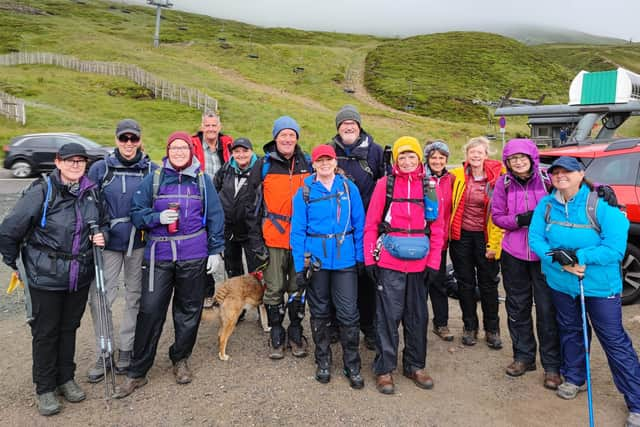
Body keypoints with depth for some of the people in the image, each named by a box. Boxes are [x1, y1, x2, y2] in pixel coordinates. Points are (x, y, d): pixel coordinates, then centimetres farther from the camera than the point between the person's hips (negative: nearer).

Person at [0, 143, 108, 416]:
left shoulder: (91, 191, 1)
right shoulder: (42, 191, -14)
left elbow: (103, 221, 18)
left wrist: (101, 235, -3)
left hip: (80, 276, 4)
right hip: (45, 277, -4)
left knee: (69, 327, 16)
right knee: (45, 332, 8)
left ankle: (66, 379, 33)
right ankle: (45, 388, 24)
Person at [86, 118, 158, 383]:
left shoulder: (151, 170, 0)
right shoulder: (100, 169, 0)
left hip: (140, 243, 0)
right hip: (108, 243, 0)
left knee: (135, 297, 10)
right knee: (100, 298, -1)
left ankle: (126, 349, 27)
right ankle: (103, 354, 17)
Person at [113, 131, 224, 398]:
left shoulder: (202, 181, 5)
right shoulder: (153, 179, 4)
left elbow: (215, 216, 7)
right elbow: (136, 213, 4)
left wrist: (215, 250, 4)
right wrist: (158, 217, -15)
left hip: (193, 256, 1)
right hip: (158, 256, -1)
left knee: (189, 310, 10)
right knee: (150, 311, -2)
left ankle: (180, 360, 32)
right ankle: (137, 372, 13)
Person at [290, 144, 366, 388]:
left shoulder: (349, 188, 1)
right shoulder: (305, 192, -1)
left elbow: (359, 224, 4)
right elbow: (297, 230, -1)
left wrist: (361, 257, -1)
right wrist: (299, 267, -5)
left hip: (345, 259, 0)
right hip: (316, 260, 0)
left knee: (349, 313, 1)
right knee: (319, 313, 13)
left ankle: (352, 365, 18)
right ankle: (323, 362, 31)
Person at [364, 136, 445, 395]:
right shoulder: (385, 184, -1)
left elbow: (437, 227, 6)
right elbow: (371, 224, -2)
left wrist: (433, 262, 0)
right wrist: (370, 259, -6)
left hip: (419, 264, 3)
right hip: (389, 263, -3)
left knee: (417, 315, 13)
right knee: (388, 315, 2)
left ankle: (415, 365, 30)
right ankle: (384, 369, 17)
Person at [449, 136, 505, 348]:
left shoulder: (496, 178, -7)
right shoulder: (457, 175, -3)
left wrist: (494, 244, -8)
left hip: (485, 236, -1)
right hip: (462, 236, 1)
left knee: (488, 283, 9)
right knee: (465, 283, 11)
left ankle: (492, 329, 25)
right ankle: (469, 327, 27)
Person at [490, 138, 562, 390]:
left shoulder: (547, 180, -6)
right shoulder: (504, 184, 0)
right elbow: (497, 217, 4)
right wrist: (519, 220, -13)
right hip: (514, 255, 2)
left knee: (547, 310, 1)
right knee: (517, 308, 13)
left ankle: (551, 365, 18)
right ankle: (523, 356, 31)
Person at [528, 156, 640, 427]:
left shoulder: (602, 205, -17)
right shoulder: (546, 205, -3)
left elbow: (615, 248, -21)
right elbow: (535, 238, -8)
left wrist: (578, 256, -26)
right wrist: (560, 261, -22)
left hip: (600, 285, -4)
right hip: (560, 283, 4)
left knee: (614, 341, 2)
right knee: (570, 331, 21)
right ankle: (574, 378, 42)